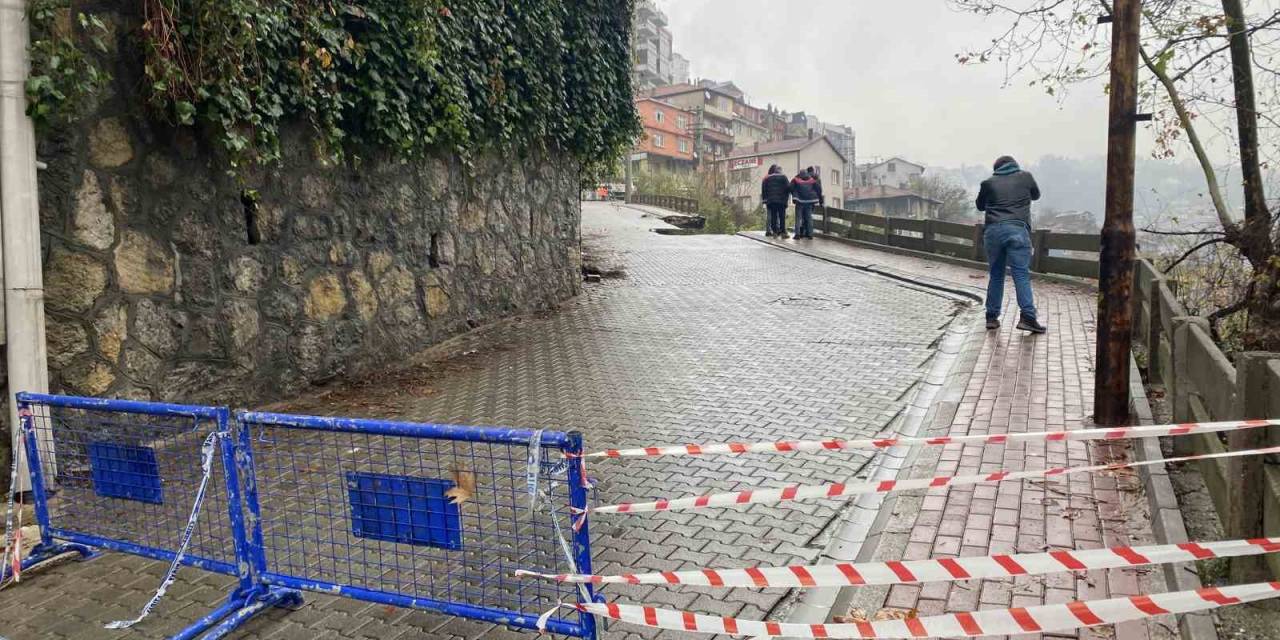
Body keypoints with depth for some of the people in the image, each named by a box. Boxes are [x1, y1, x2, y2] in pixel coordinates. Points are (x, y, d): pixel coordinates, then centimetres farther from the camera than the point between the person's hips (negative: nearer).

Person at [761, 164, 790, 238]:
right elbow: (788, 187, -7)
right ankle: (783, 232, -4)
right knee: (782, 216, 0)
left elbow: (764, 190, 8)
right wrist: (786, 196, 7)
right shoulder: (783, 177, -1)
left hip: (771, 201, 3)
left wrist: (764, 198, 13)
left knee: (773, 216, 6)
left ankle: (774, 231, 3)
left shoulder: (767, 178, 9)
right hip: (781, 200, -3)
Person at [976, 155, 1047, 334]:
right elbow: (1036, 195, 29)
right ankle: (1027, 316, -13)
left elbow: (980, 206, 25)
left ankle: (992, 316, 11)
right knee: (1021, 274, -4)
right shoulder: (1025, 177, 11)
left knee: (996, 274, 11)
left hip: (993, 230, 2)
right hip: (1017, 229, -2)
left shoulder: (988, 183, 12)